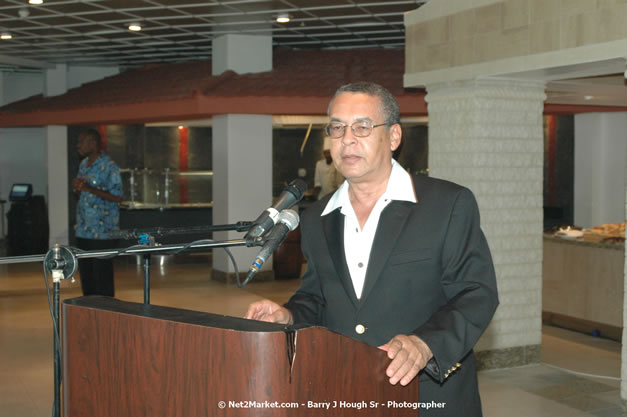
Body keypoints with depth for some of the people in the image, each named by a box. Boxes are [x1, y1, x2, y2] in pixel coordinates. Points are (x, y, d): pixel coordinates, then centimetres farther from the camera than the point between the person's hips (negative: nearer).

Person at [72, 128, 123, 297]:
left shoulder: (109, 166, -10)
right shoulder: (83, 164, 15)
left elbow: (117, 196, -15)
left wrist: (89, 189, -21)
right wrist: (77, 188, 0)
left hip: (102, 231, -8)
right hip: (83, 230, 8)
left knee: (102, 272, -3)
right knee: (85, 272, 11)